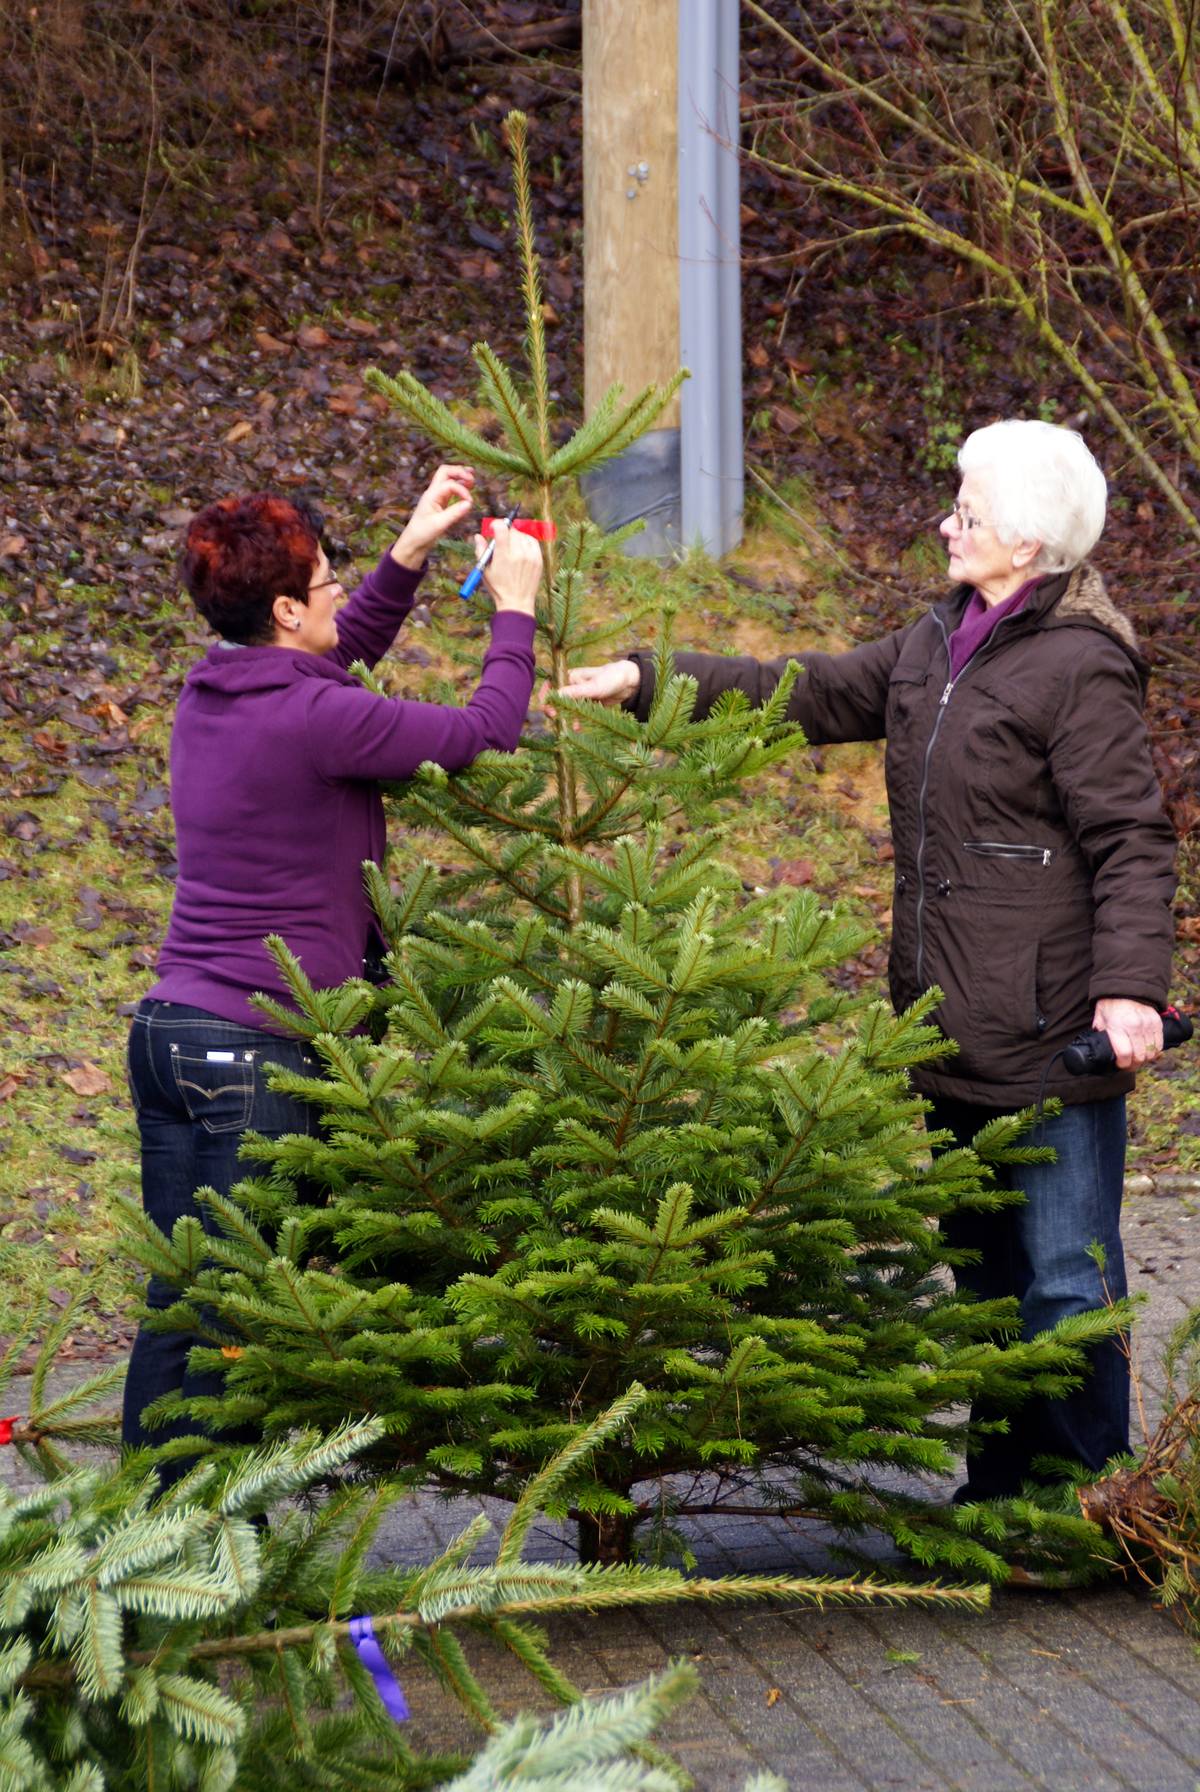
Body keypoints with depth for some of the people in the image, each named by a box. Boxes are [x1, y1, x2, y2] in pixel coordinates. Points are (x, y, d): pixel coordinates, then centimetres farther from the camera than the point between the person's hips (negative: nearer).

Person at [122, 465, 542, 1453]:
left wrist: (411, 552, 22)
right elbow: (485, 732, -9)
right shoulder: (311, 719, -16)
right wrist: (515, 609, 4)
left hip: (169, 1030, 9)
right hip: (255, 1050, -9)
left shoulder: (209, 694, 10)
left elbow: (345, 653, 29)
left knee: (178, 1304, 12)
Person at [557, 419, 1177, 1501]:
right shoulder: (936, 649, 14)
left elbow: (1130, 841, -15)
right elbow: (807, 694, 21)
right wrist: (644, 681, 18)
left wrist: (1130, 986, -25)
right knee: (984, 1265, 15)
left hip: (1049, 1040, -9)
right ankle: (1000, 1491, 25)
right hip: (954, 1037, 9)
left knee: (1065, 1278, -2)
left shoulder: (1079, 669, -13)